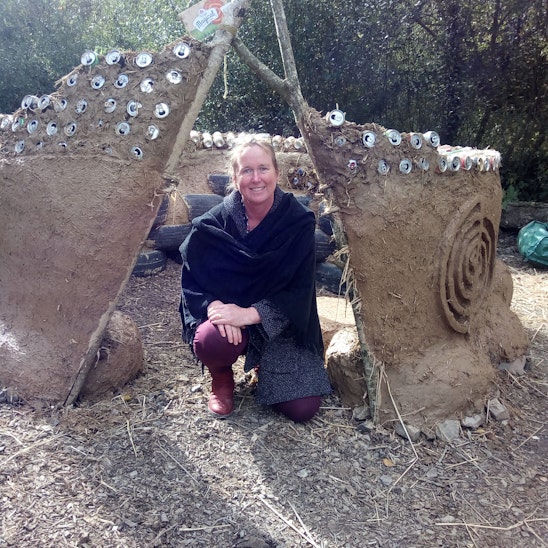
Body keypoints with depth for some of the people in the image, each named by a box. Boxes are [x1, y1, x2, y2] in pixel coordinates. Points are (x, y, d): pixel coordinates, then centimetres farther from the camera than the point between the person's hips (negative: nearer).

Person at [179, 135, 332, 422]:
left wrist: (251, 314, -25)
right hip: (225, 313, 0)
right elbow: (191, 280, -5)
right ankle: (222, 378, 4)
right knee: (210, 341, -36)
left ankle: (266, 367, 24)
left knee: (302, 409, -10)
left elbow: (300, 289, -13)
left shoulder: (298, 221, -13)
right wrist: (215, 307, -26)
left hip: (280, 325, 1)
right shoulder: (214, 223, -11)